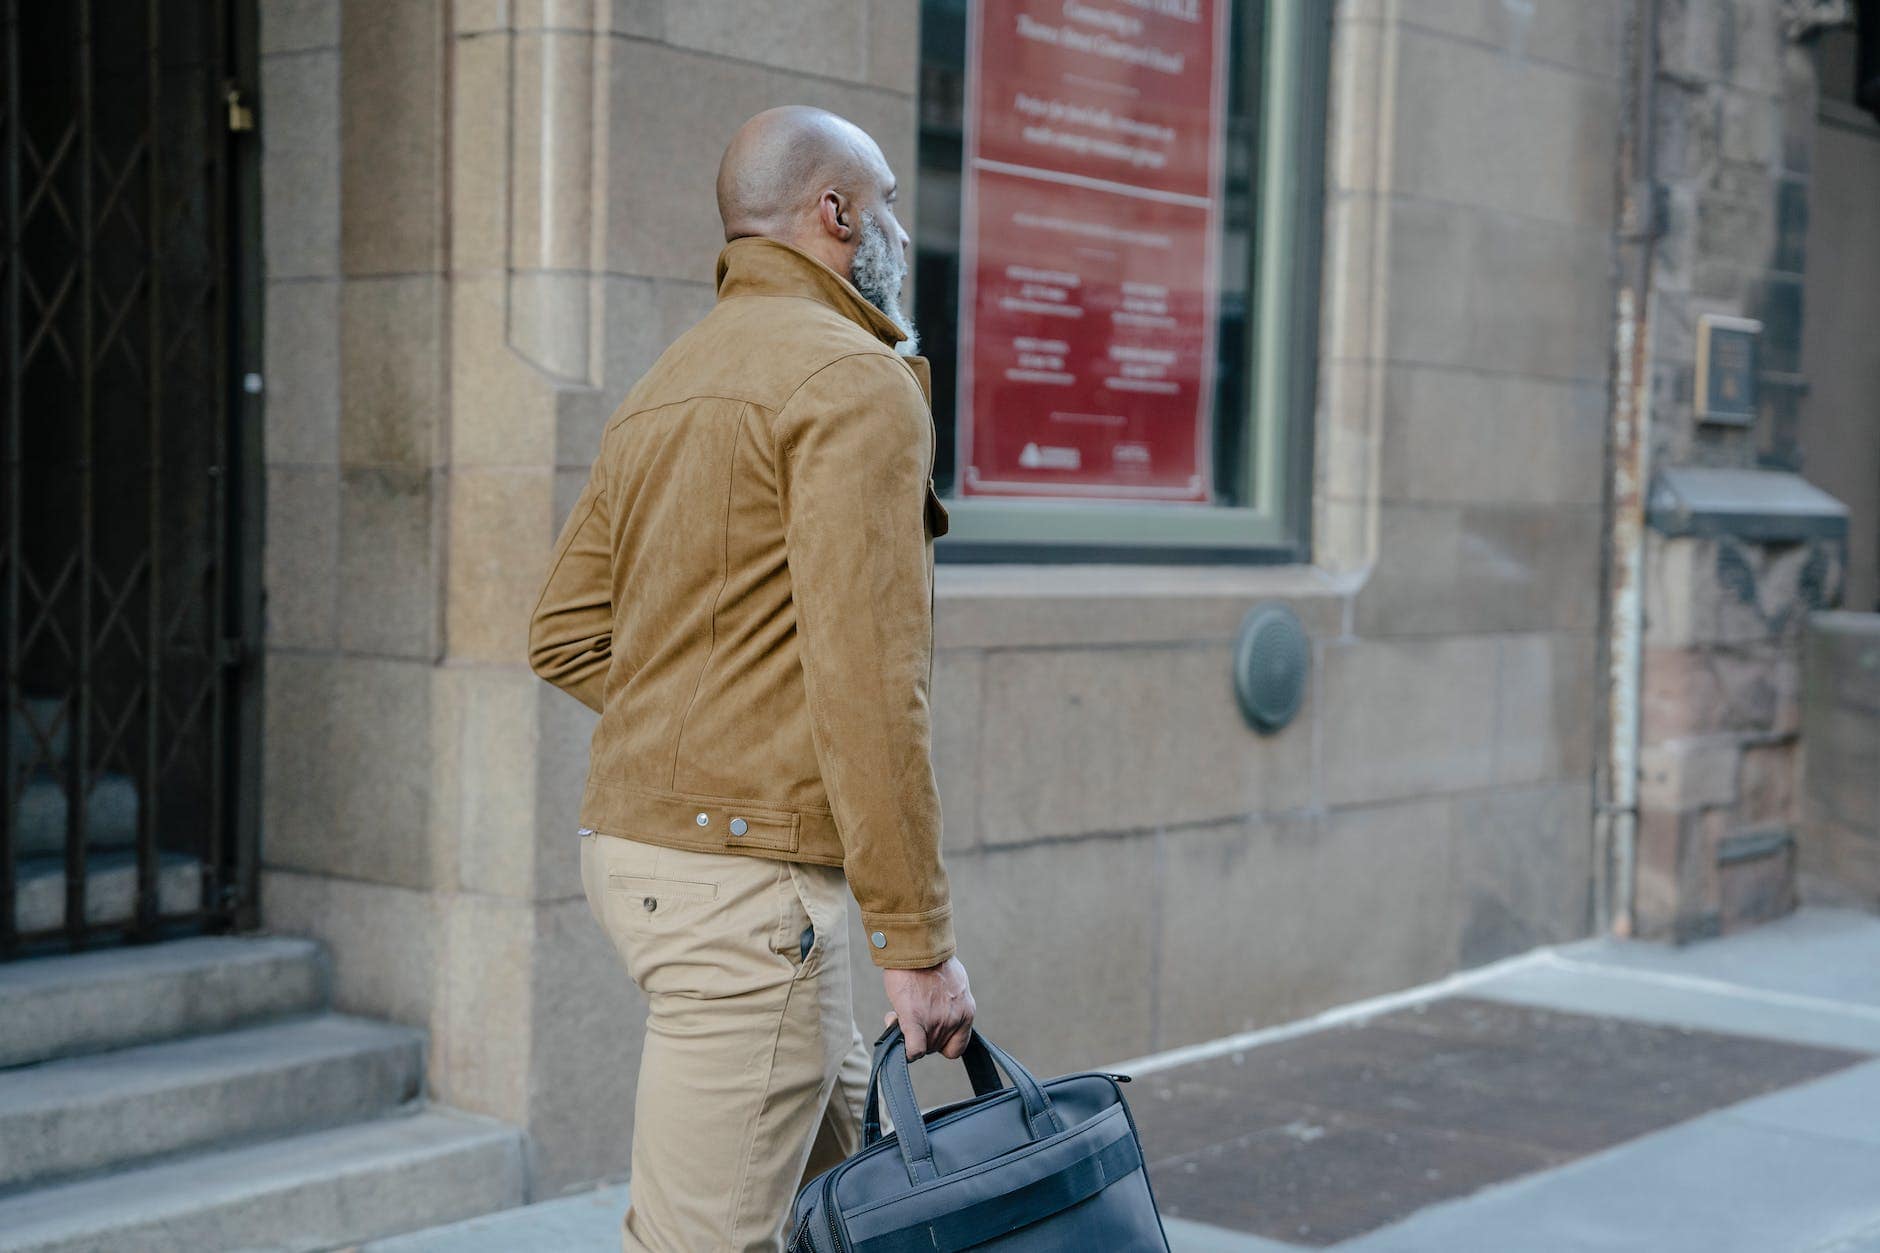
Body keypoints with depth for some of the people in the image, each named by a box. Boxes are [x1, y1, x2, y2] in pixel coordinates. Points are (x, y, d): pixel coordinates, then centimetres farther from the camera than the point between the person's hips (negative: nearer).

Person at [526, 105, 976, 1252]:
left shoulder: (669, 387, 17)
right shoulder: (857, 380, -13)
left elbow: (567, 636, 16)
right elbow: (867, 684, -21)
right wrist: (918, 941, -18)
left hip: (640, 842, 10)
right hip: (749, 871, -10)